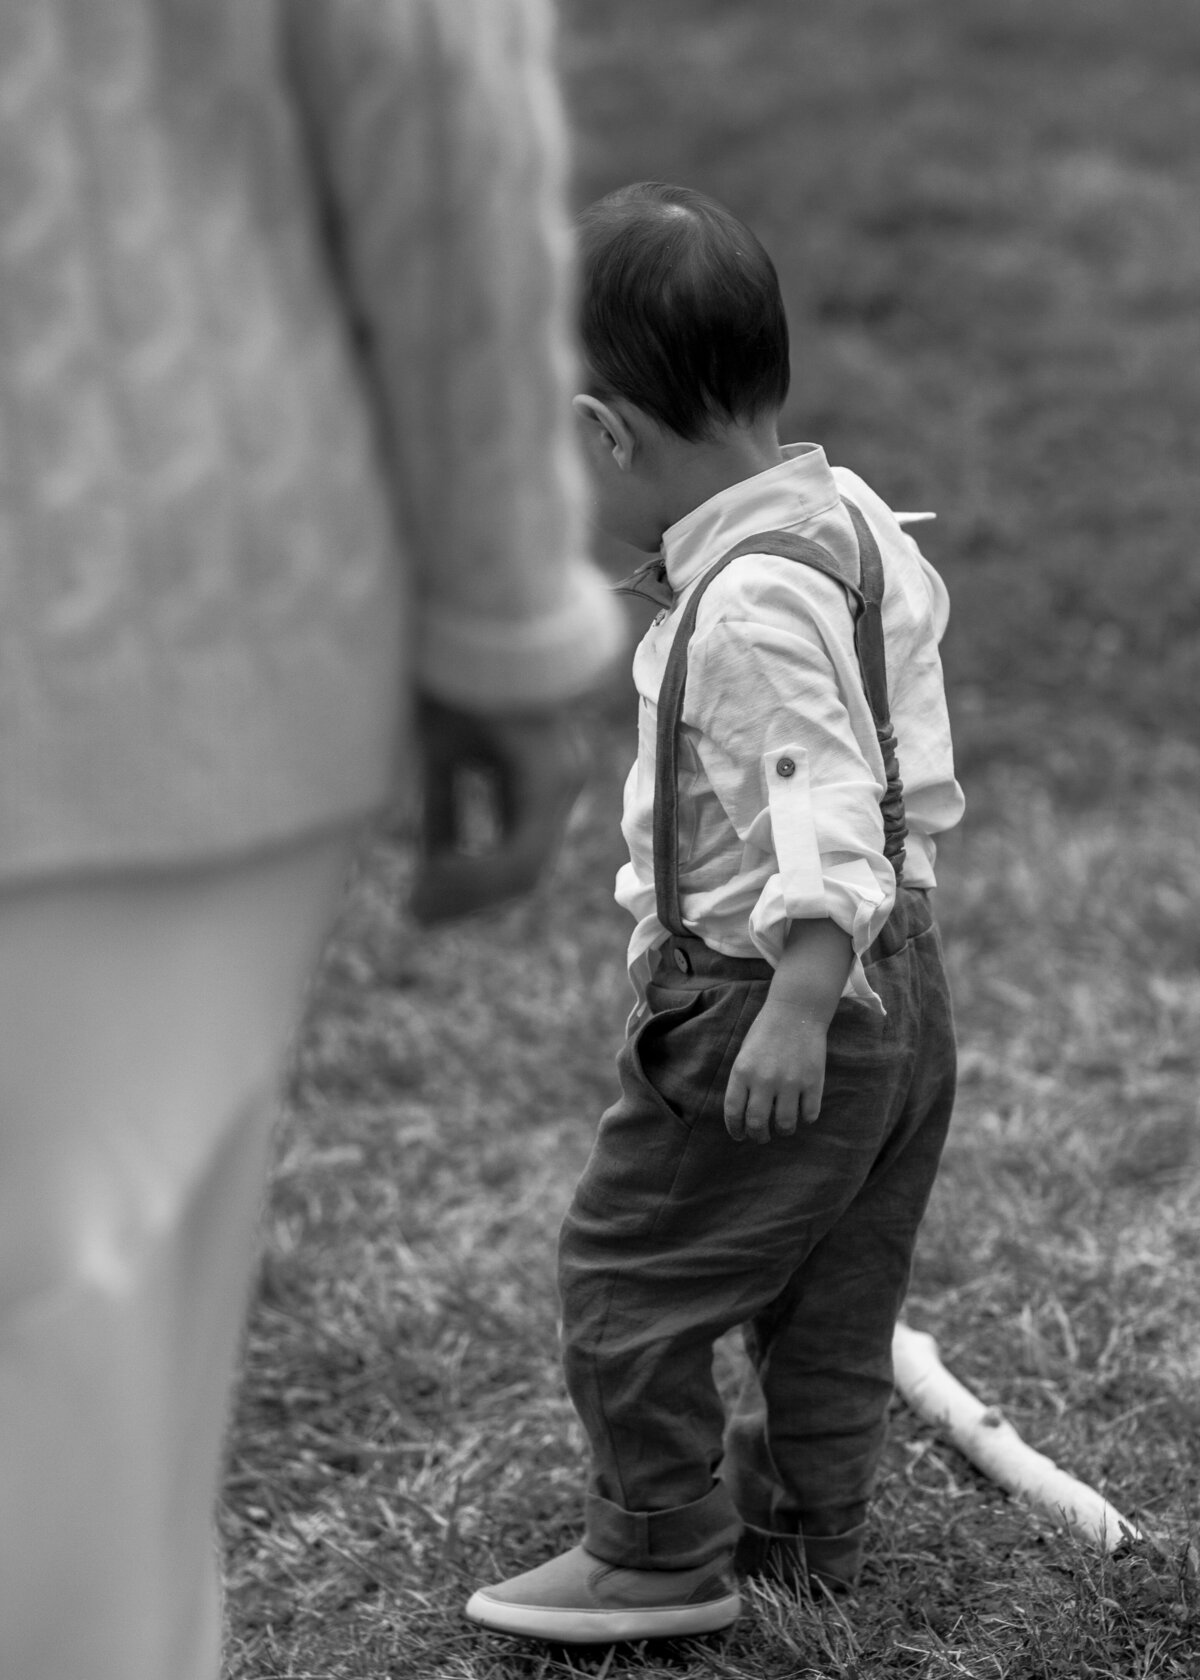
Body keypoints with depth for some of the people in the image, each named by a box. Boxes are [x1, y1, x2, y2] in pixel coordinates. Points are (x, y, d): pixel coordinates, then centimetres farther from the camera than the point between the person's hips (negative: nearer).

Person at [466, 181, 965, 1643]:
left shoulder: (750, 602, -24)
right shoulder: (853, 521, 6)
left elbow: (825, 804, -30)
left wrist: (798, 1002, -32)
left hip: (759, 992, -10)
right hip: (903, 986, 10)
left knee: (625, 1267, 2)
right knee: (831, 1289, 20)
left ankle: (661, 1552, 11)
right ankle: (804, 1523, 32)